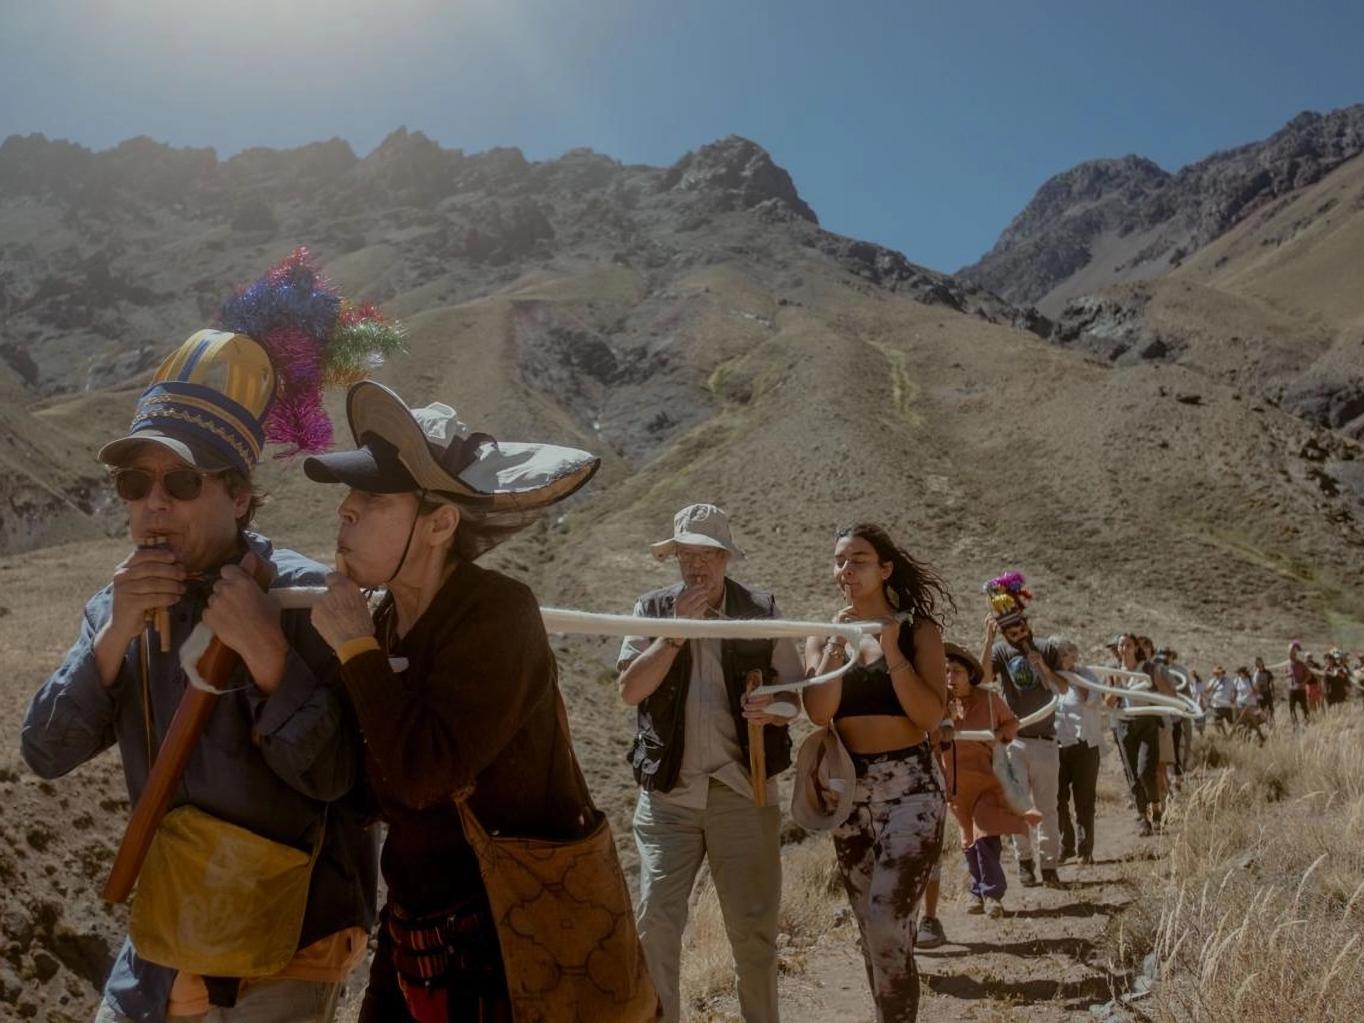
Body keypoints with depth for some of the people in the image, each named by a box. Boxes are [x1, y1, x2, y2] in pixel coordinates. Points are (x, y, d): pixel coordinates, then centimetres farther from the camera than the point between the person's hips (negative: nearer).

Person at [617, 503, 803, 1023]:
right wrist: (676, 629, -17)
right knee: (655, 921, 0)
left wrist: (775, 709, -17)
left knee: (754, 926, 8)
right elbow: (630, 689, -9)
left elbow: (796, 693, 5)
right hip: (667, 792, 0)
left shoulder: (762, 610, 2)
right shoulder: (652, 609, 2)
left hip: (742, 790, 0)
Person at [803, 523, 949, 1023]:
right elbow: (818, 713, -9)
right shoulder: (823, 636, 6)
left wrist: (892, 649, -18)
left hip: (910, 787, -4)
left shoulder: (918, 630, -2)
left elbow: (931, 716, -12)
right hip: (849, 790, 4)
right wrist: (837, 644, -16)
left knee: (888, 926, -14)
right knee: (871, 929, 13)